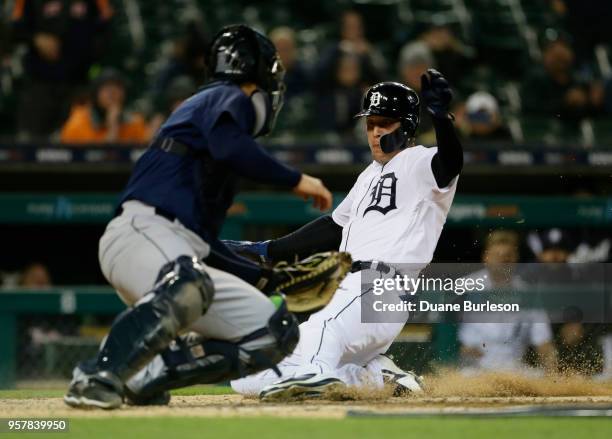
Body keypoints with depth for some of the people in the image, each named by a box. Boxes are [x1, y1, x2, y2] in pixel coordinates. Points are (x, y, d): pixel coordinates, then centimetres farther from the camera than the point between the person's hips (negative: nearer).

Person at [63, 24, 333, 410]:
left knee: (277, 333, 4)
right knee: (187, 285, -41)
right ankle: (98, 378, -40)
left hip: (182, 255, 9)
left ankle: (144, 372, -7)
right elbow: (230, 148, -18)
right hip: (141, 233, -9)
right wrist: (296, 180, -10)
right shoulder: (229, 98, 8)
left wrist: (266, 278, 31)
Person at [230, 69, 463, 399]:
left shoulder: (419, 164, 2)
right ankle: (379, 375, 0)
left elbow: (451, 162, -21)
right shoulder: (369, 176, 29)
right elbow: (334, 227, 37)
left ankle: (314, 372, -69)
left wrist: (441, 116, -40)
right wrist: (267, 250, 35)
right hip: (343, 291, 9)